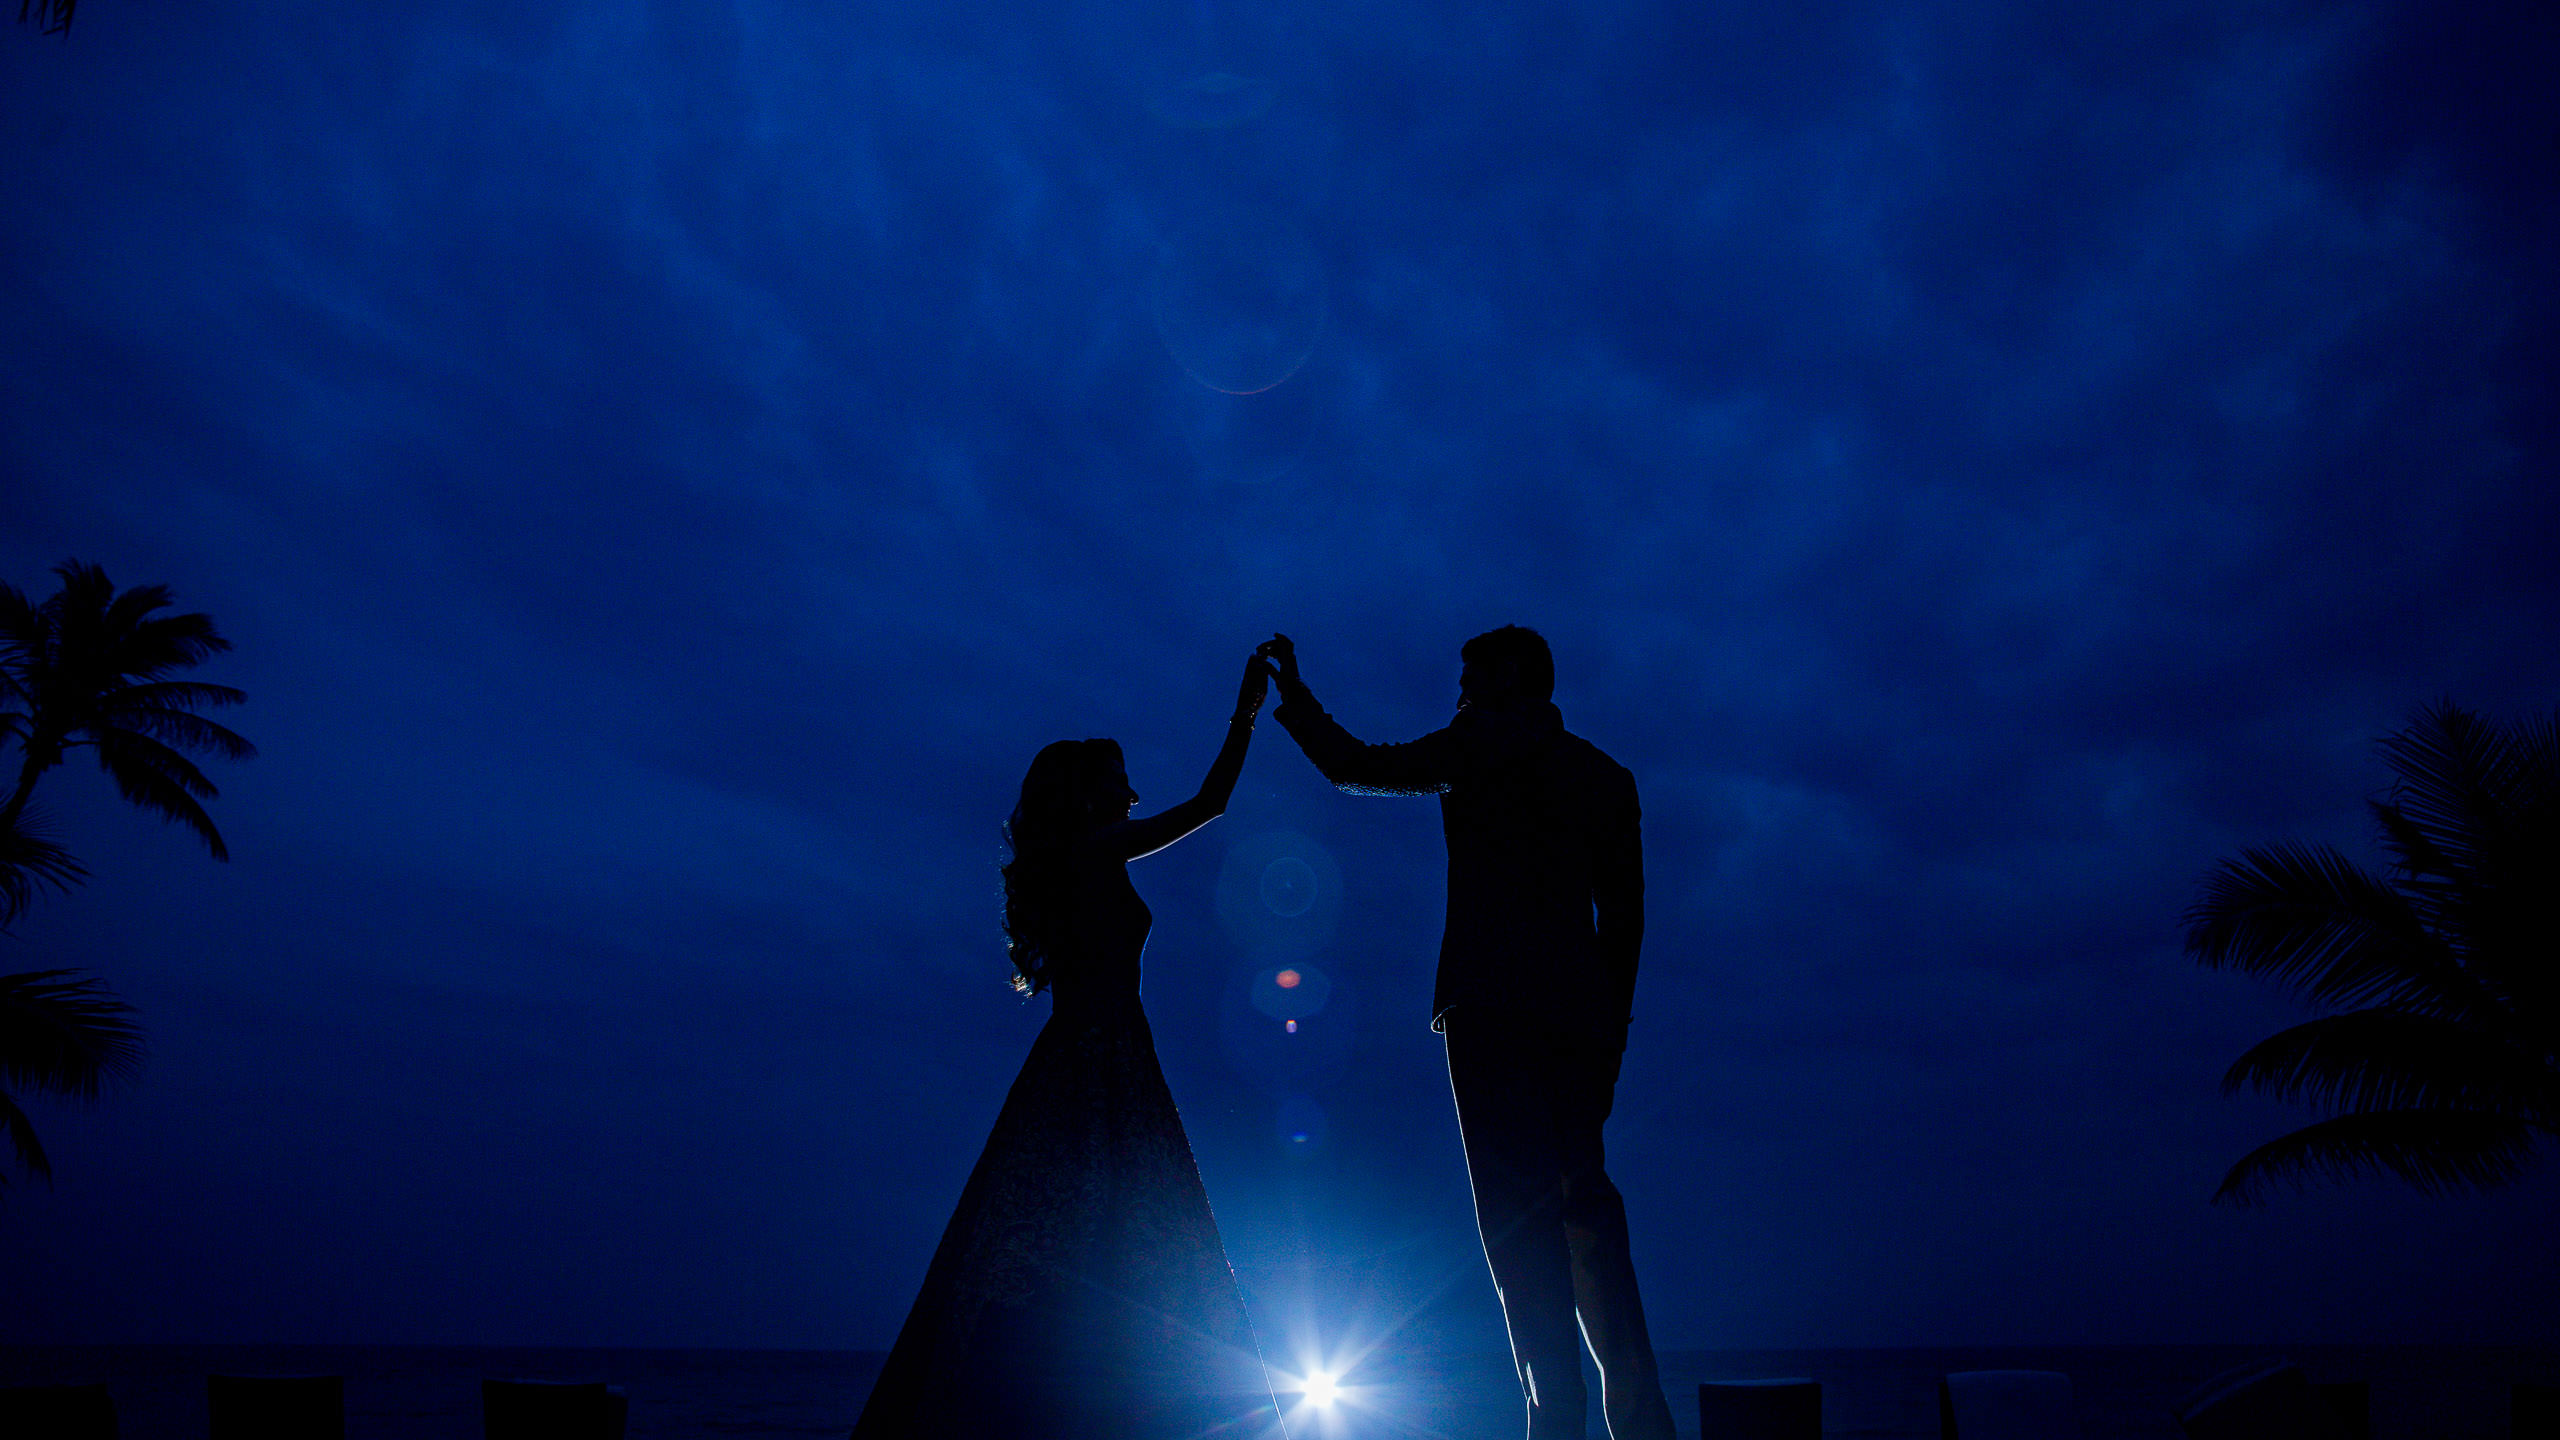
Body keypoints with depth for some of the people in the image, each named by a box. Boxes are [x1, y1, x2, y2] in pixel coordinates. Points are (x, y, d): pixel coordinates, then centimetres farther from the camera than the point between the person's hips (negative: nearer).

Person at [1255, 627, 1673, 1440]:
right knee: (1582, 1200, 9)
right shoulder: (1605, 776, 21)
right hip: (1579, 1007, 6)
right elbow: (1626, 911, 17)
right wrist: (1611, 1023, 18)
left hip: (1492, 1000, -6)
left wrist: (1294, 695, 23)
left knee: (1517, 1211, -8)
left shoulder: (1485, 743, 5)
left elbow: (1354, 768, 9)